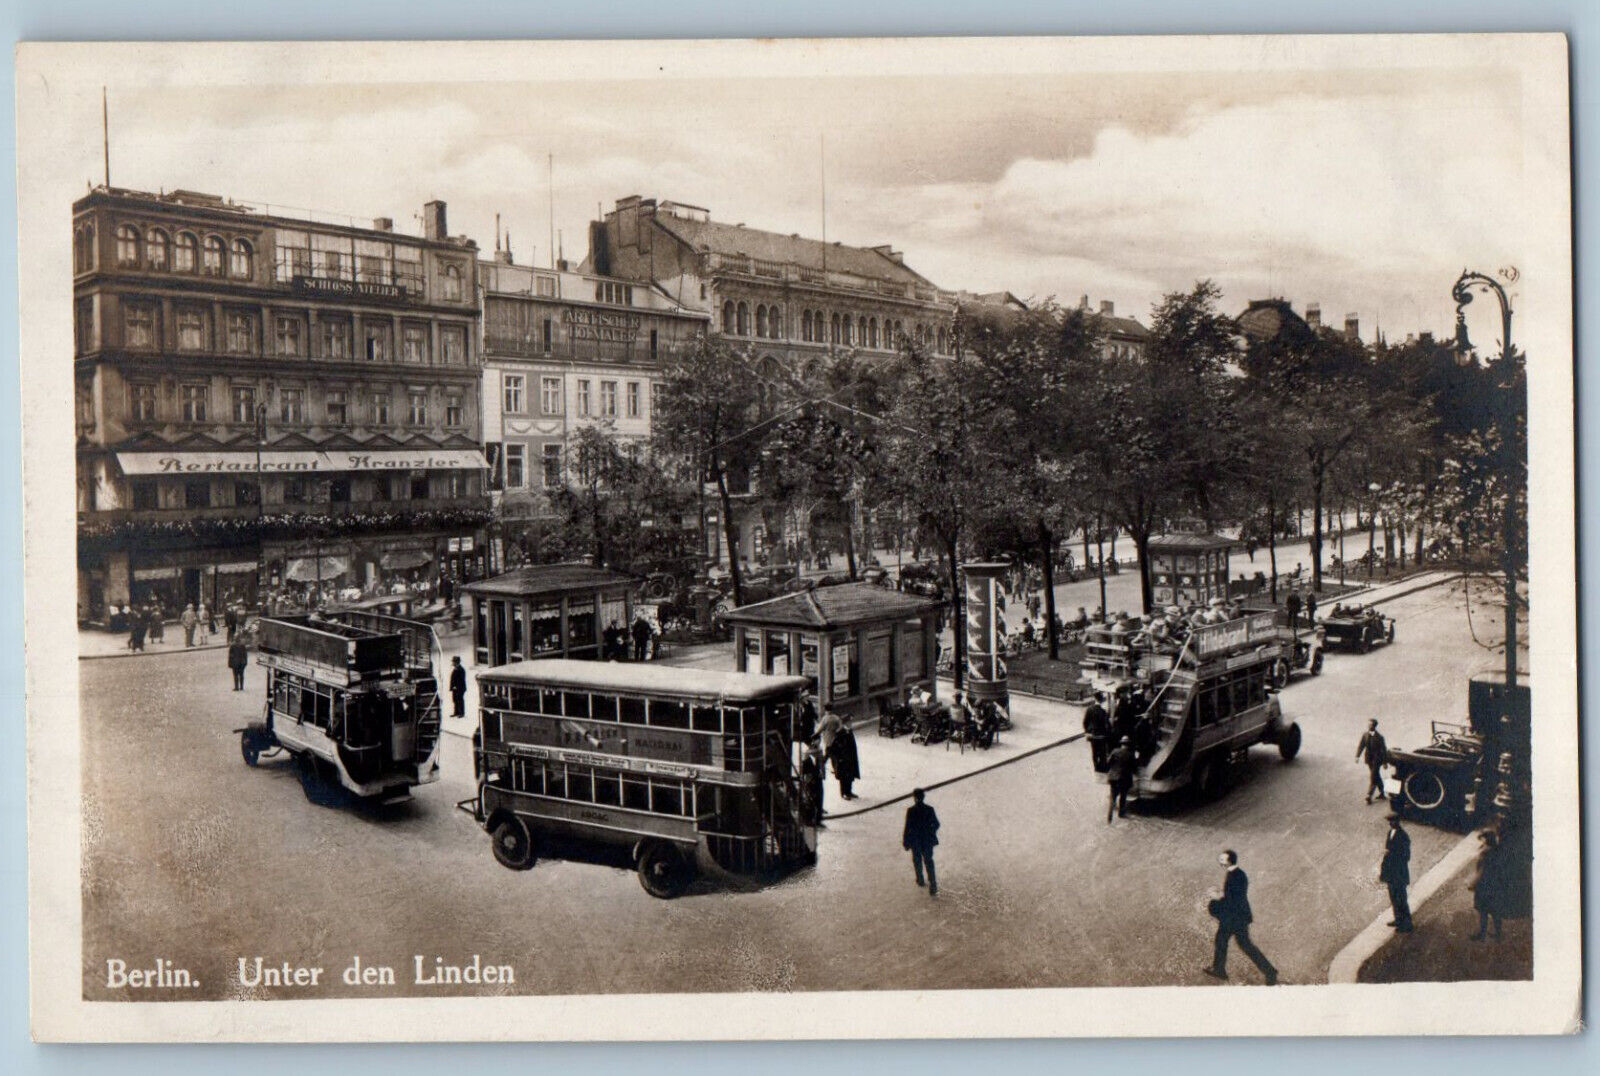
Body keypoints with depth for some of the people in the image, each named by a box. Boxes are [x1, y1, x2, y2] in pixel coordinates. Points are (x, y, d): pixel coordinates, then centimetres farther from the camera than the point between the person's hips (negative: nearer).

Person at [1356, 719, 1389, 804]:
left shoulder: (1379, 737, -12)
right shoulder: (1365, 735, 2)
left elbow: (1384, 749, -7)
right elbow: (1361, 746, 0)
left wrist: (1385, 762, -5)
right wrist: (1357, 756, -11)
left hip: (1377, 759, -5)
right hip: (1369, 759, 5)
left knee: (1373, 778, -9)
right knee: (1376, 776, 17)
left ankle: (1369, 796, -11)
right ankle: (1381, 792, 31)